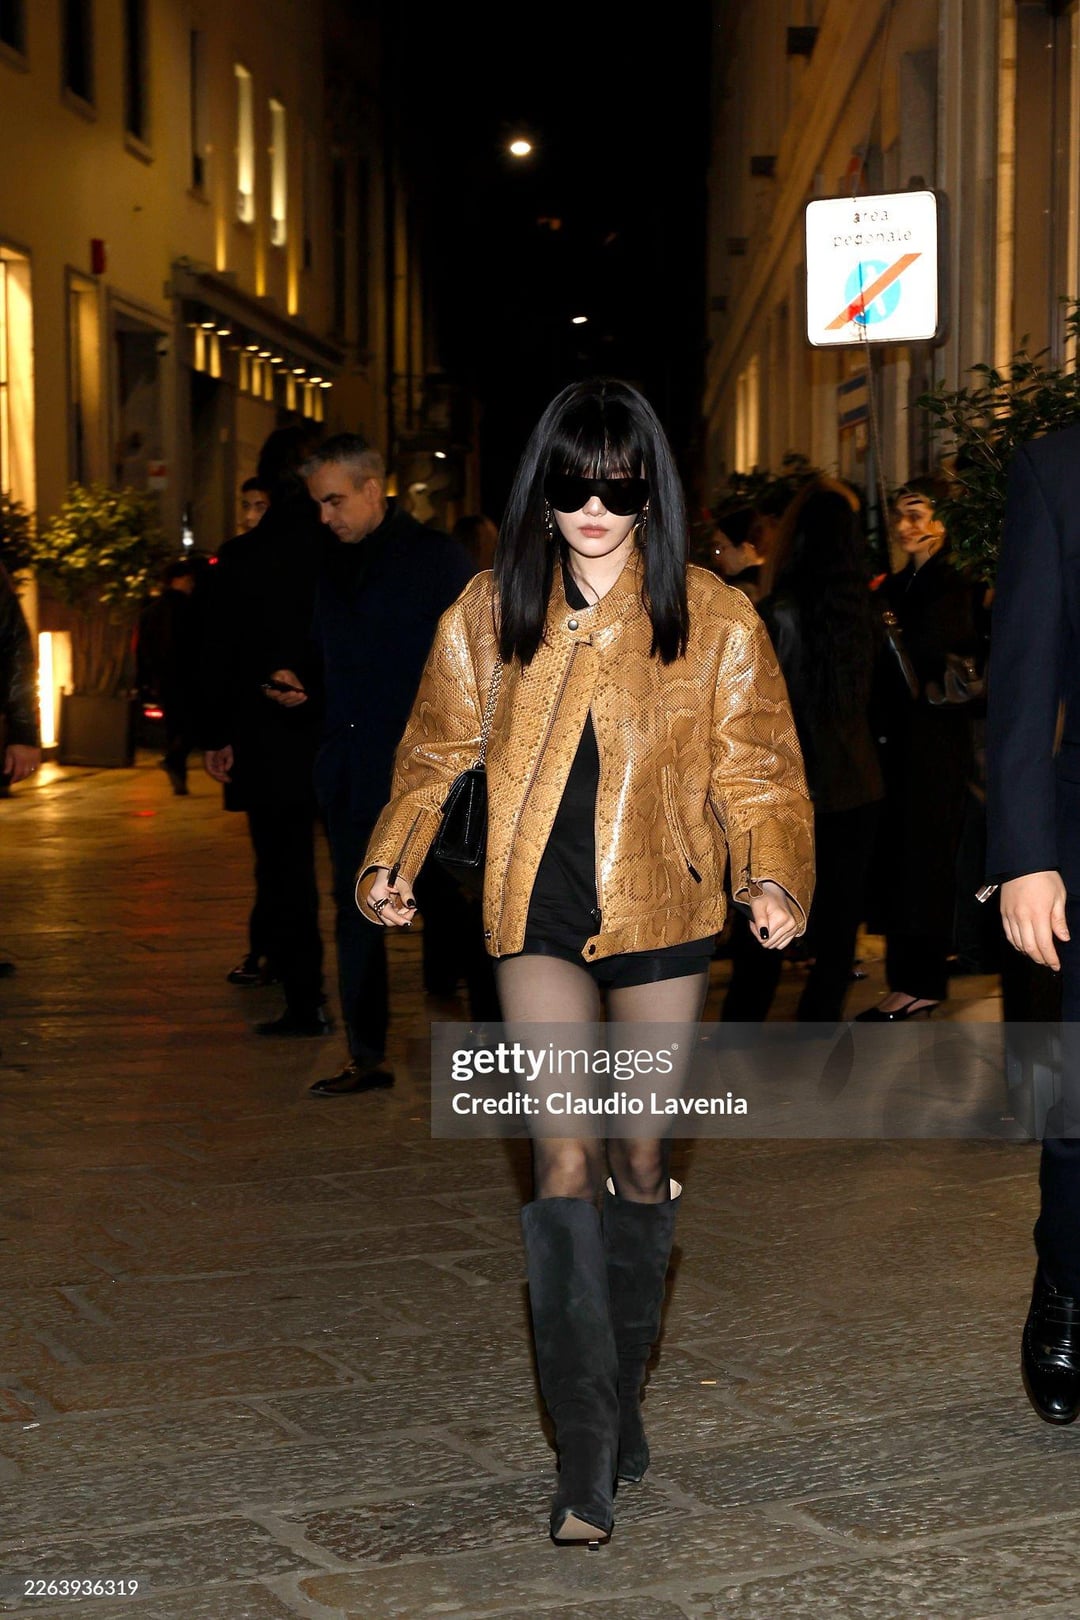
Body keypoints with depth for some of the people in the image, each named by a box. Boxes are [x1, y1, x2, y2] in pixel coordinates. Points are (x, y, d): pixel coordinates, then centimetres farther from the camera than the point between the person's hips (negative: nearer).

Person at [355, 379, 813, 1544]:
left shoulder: (713, 620, -2)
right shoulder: (491, 612, 1)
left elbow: (757, 769, -1)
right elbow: (436, 750, 9)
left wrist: (774, 878, -18)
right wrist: (391, 861, -6)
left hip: (661, 916, 1)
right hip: (538, 914, 0)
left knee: (641, 1158, 9)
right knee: (566, 1155, -13)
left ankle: (623, 1393, 29)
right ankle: (586, 1449, -12)